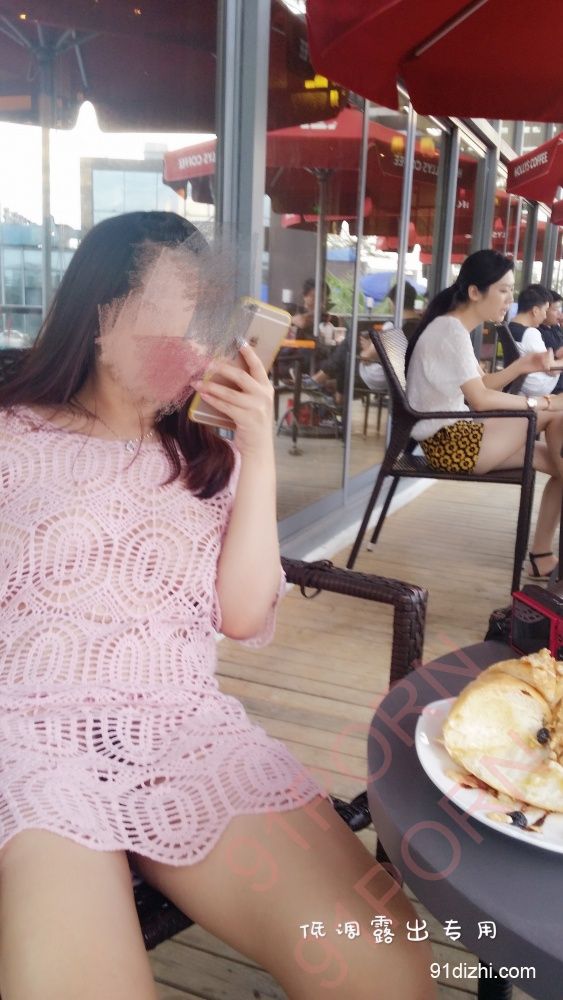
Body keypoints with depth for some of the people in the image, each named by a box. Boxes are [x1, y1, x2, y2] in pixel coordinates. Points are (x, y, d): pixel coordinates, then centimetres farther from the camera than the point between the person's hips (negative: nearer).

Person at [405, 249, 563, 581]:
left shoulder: (453, 328, 15)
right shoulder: (450, 330, -16)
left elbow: (480, 385, 15)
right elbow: (480, 399, -22)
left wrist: (520, 367, 0)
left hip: (457, 436, 10)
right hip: (449, 442, -10)